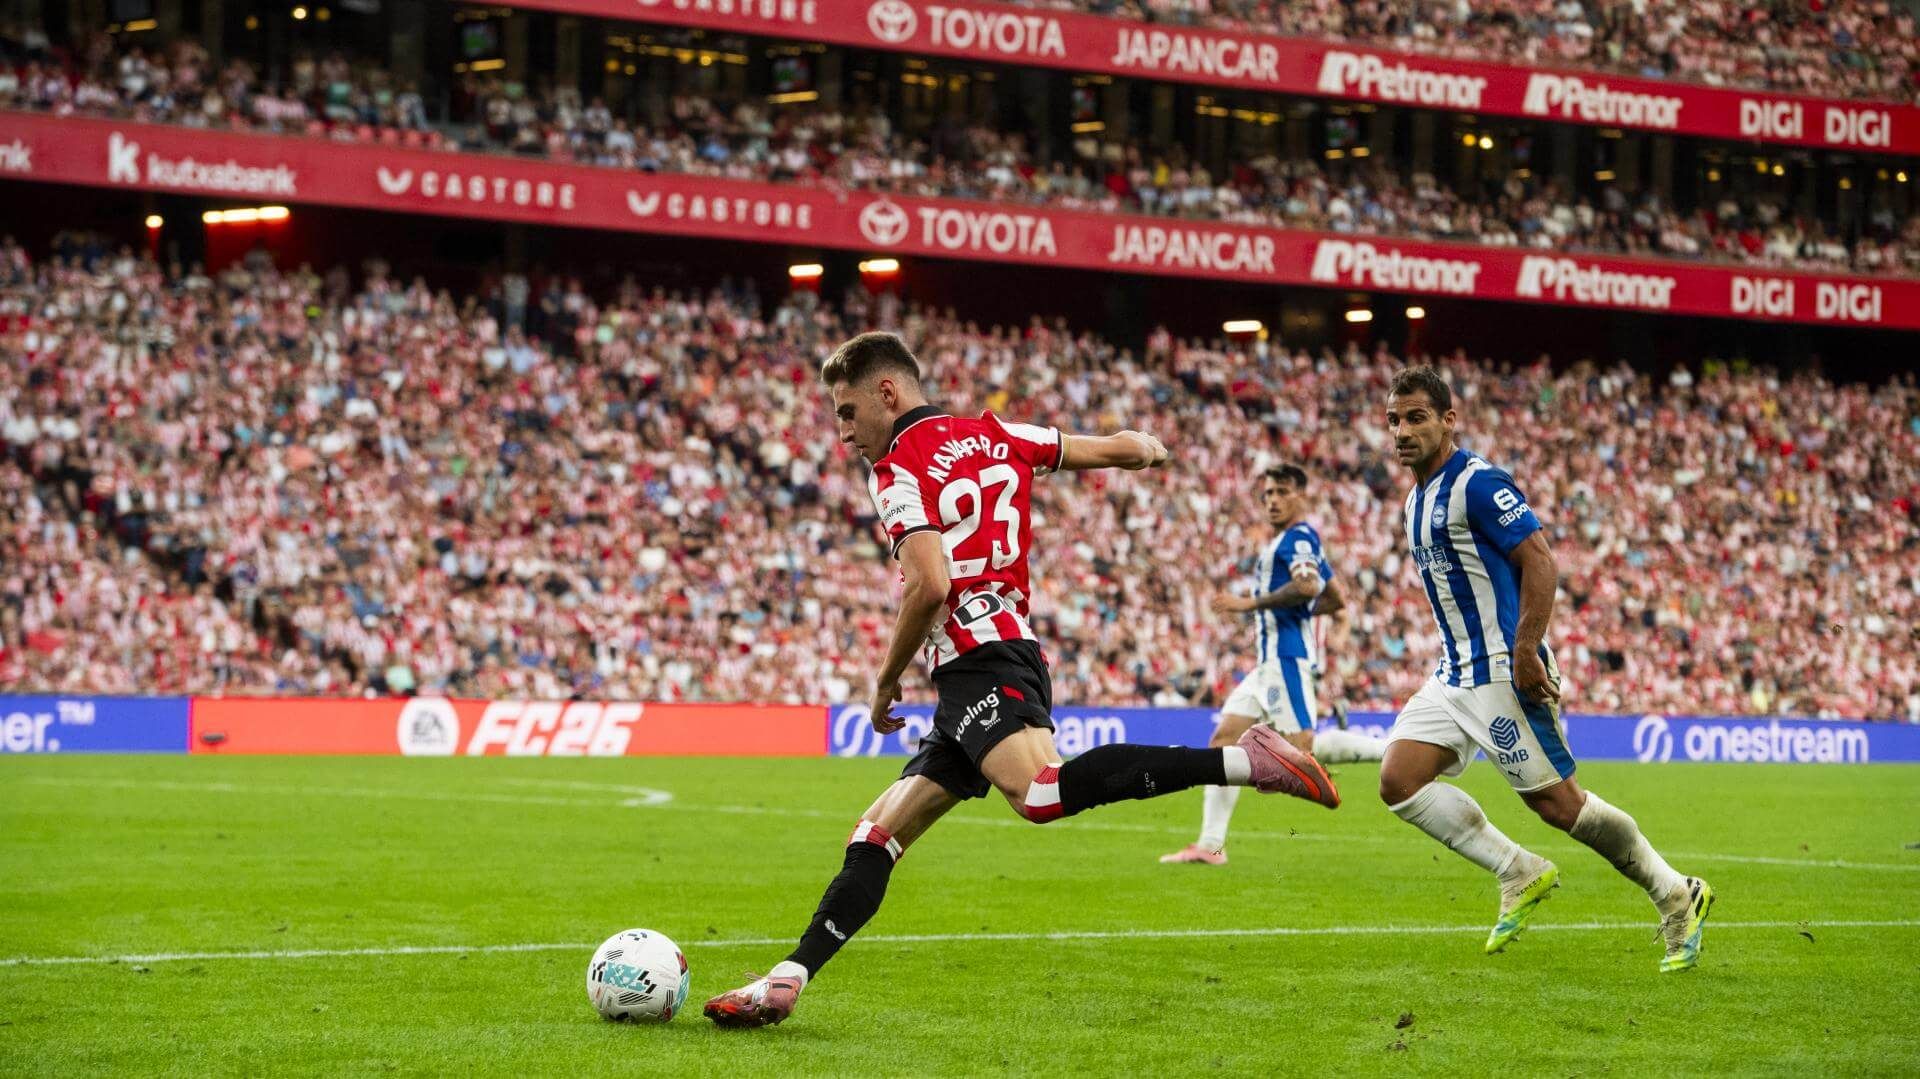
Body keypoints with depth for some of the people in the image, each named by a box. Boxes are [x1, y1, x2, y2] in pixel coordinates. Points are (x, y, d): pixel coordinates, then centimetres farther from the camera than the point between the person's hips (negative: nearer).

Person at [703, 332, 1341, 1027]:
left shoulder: (899, 469, -4)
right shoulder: (995, 436, 19)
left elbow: (930, 585, -18)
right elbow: (1121, 448, 24)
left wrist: (887, 681, -5)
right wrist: (1147, 449, 48)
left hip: (981, 664, -10)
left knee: (1040, 793, -35)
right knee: (878, 832, 10)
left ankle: (1241, 761, -37)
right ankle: (786, 981, 7)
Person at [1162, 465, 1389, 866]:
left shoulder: (1299, 536, -8)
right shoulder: (1298, 540, 22)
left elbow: (1307, 586, -25)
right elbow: (1336, 600, 27)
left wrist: (1250, 603, -18)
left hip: (1287, 657, -10)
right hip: (1270, 662, 10)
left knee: (1302, 747, -17)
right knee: (1224, 740, 4)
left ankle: (1393, 750, -10)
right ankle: (1210, 845, 2)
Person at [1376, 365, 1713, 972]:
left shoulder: (1477, 483, -13)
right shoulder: (1418, 500, 15)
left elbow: (1539, 561, -19)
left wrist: (1525, 654, -25)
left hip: (1502, 672, -9)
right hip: (1455, 673, 9)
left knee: (1558, 803, -6)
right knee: (1399, 780, -6)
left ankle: (1677, 897, 10)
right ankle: (1520, 874, 4)